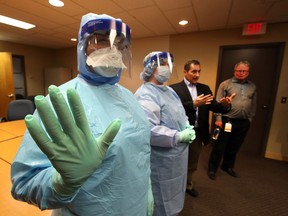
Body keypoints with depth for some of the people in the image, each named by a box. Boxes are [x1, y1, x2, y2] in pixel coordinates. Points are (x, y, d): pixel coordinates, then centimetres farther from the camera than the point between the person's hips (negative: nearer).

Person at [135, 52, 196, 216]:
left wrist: (187, 125, -3)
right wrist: (179, 136, -24)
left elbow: (179, 114, 18)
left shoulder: (169, 90, 9)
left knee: (172, 199, 31)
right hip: (161, 161, -9)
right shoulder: (146, 95, -23)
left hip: (175, 157, 9)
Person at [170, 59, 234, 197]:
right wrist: (194, 104, -34)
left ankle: (189, 185, 46)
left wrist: (225, 105, -21)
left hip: (198, 133, 5)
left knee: (193, 163, 23)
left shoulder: (205, 88, 7)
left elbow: (214, 106, -2)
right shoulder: (175, 88, -10)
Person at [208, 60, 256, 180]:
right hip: (227, 121, -4)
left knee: (234, 147, 16)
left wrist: (249, 119, 12)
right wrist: (218, 119, -12)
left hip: (243, 123, 5)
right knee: (219, 146, 4)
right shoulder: (225, 84, -3)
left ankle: (228, 166, 37)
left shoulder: (252, 87, 11)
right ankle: (212, 169, 19)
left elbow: (253, 105, 15)